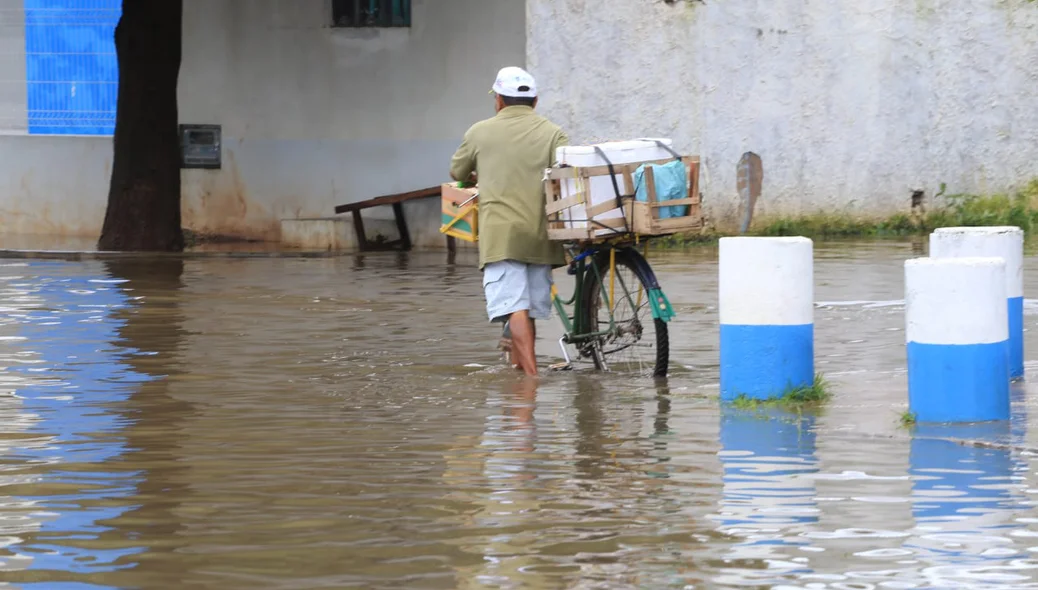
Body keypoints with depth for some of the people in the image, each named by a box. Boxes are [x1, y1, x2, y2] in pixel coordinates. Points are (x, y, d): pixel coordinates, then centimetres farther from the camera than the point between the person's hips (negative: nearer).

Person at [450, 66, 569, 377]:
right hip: (539, 233, 2)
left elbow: (457, 173, 23)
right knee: (530, 307, 14)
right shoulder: (552, 133, 6)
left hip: (500, 232, -2)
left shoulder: (480, 133, 8)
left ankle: (530, 369, -24)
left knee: (514, 306, -11)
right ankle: (519, 363, 23)